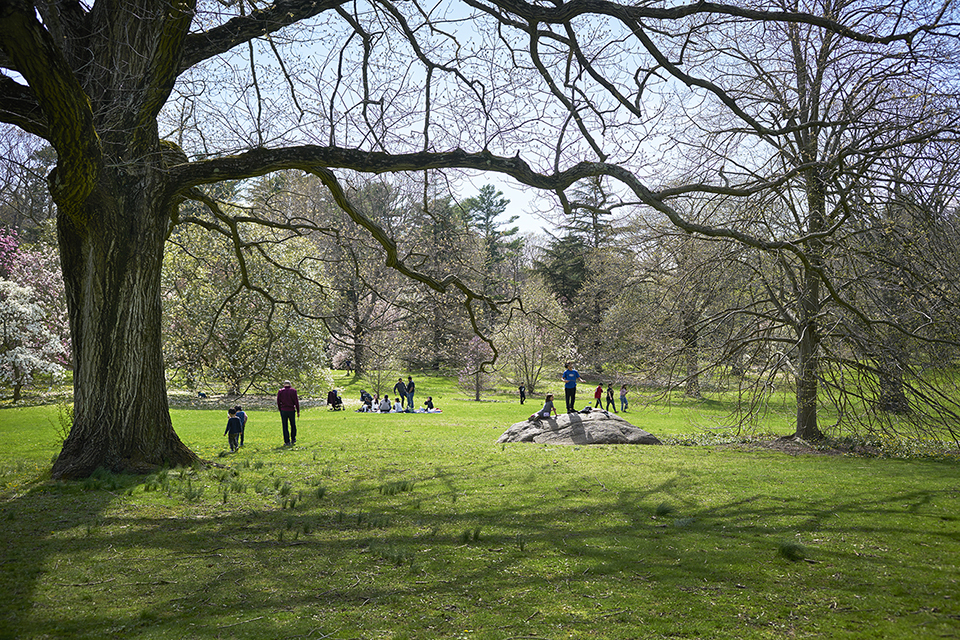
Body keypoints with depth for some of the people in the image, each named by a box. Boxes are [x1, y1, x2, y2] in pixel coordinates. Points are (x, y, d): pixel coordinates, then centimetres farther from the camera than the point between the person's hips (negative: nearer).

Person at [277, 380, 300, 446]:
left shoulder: (280, 391, 2)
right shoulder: (293, 391, -1)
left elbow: (278, 402, 3)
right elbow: (296, 402, -3)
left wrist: (280, 410, 15)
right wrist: (298, 411, 2)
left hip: (283, 411, 0)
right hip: (291, 410, 0)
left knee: (285, 427, 3)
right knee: (293, 425, 16)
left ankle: (287, 442, 2)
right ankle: (293, 439, 19)